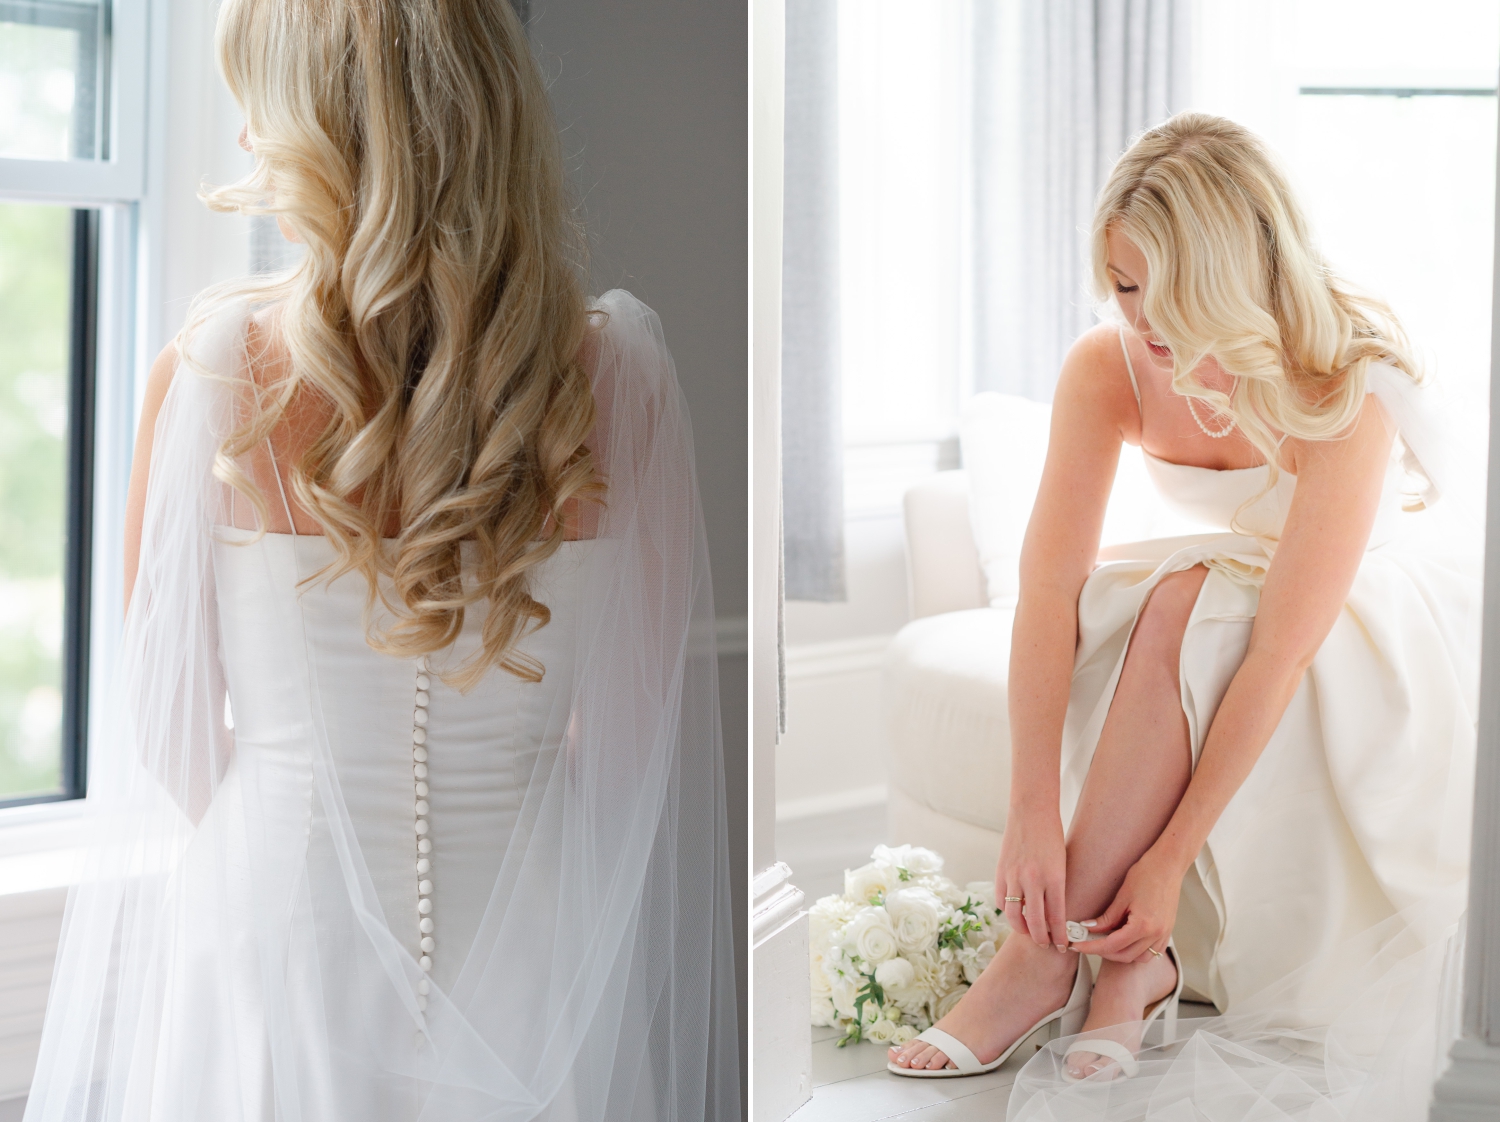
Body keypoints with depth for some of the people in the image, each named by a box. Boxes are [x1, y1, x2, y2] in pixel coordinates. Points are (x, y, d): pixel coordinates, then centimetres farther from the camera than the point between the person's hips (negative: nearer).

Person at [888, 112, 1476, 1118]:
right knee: (1131, 606, -29)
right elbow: (1050, 585, -25)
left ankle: (1050, 956, -30)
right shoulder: (1108, 368, -18)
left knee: (1181, 609, -33)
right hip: (1222, 590, 5)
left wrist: (1170, 857, -35)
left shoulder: (1342, 398, -32)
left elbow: (1279, 655, -35)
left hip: (1384, 630, -4)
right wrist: (1034, 816, -34)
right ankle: (1133, 956, -24)